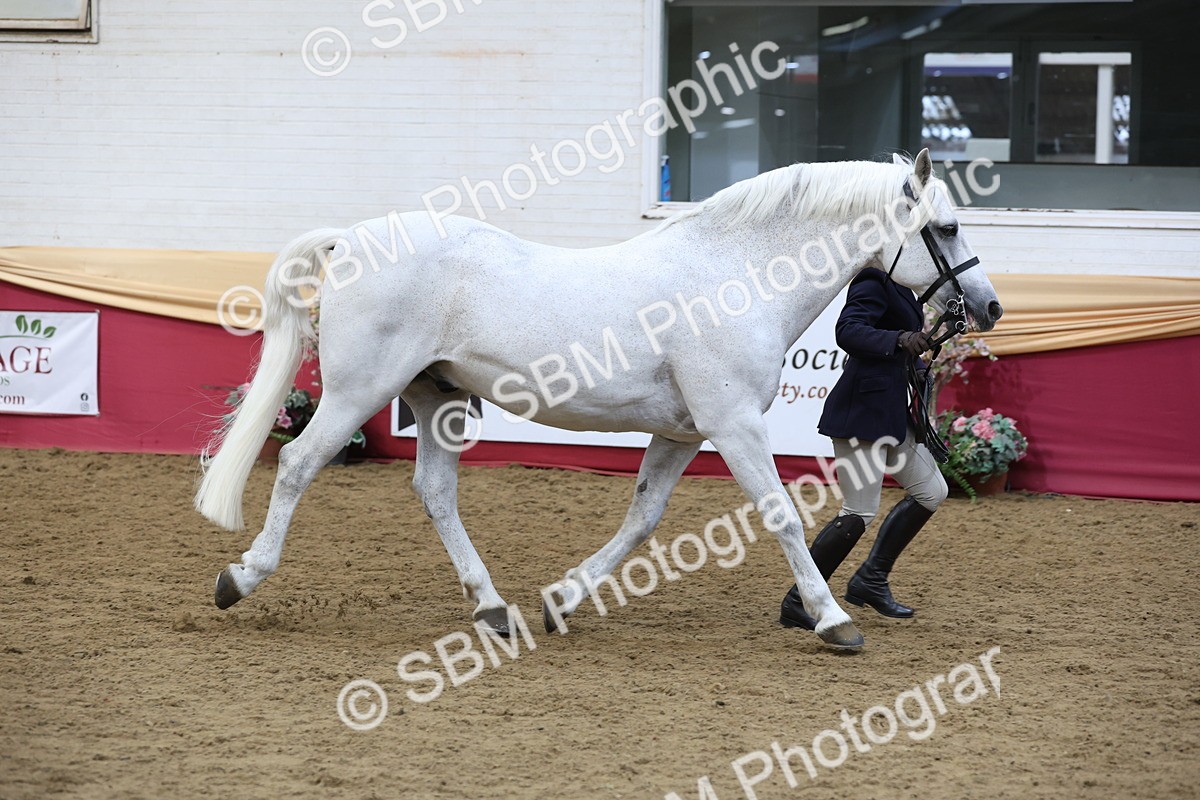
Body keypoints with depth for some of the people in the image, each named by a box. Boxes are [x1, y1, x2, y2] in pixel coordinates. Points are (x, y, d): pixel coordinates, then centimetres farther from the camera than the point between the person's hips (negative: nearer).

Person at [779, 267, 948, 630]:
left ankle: (871, 580, 17)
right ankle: (797, 603, -4)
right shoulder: (873, 283, -16)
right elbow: (848, 331, -32)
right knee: (859, 513, -11)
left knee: (931, 491, 14)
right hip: (861, 412, -11)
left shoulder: (897, 285, 15)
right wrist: (898, 339, -44)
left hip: (892, 412, 11)